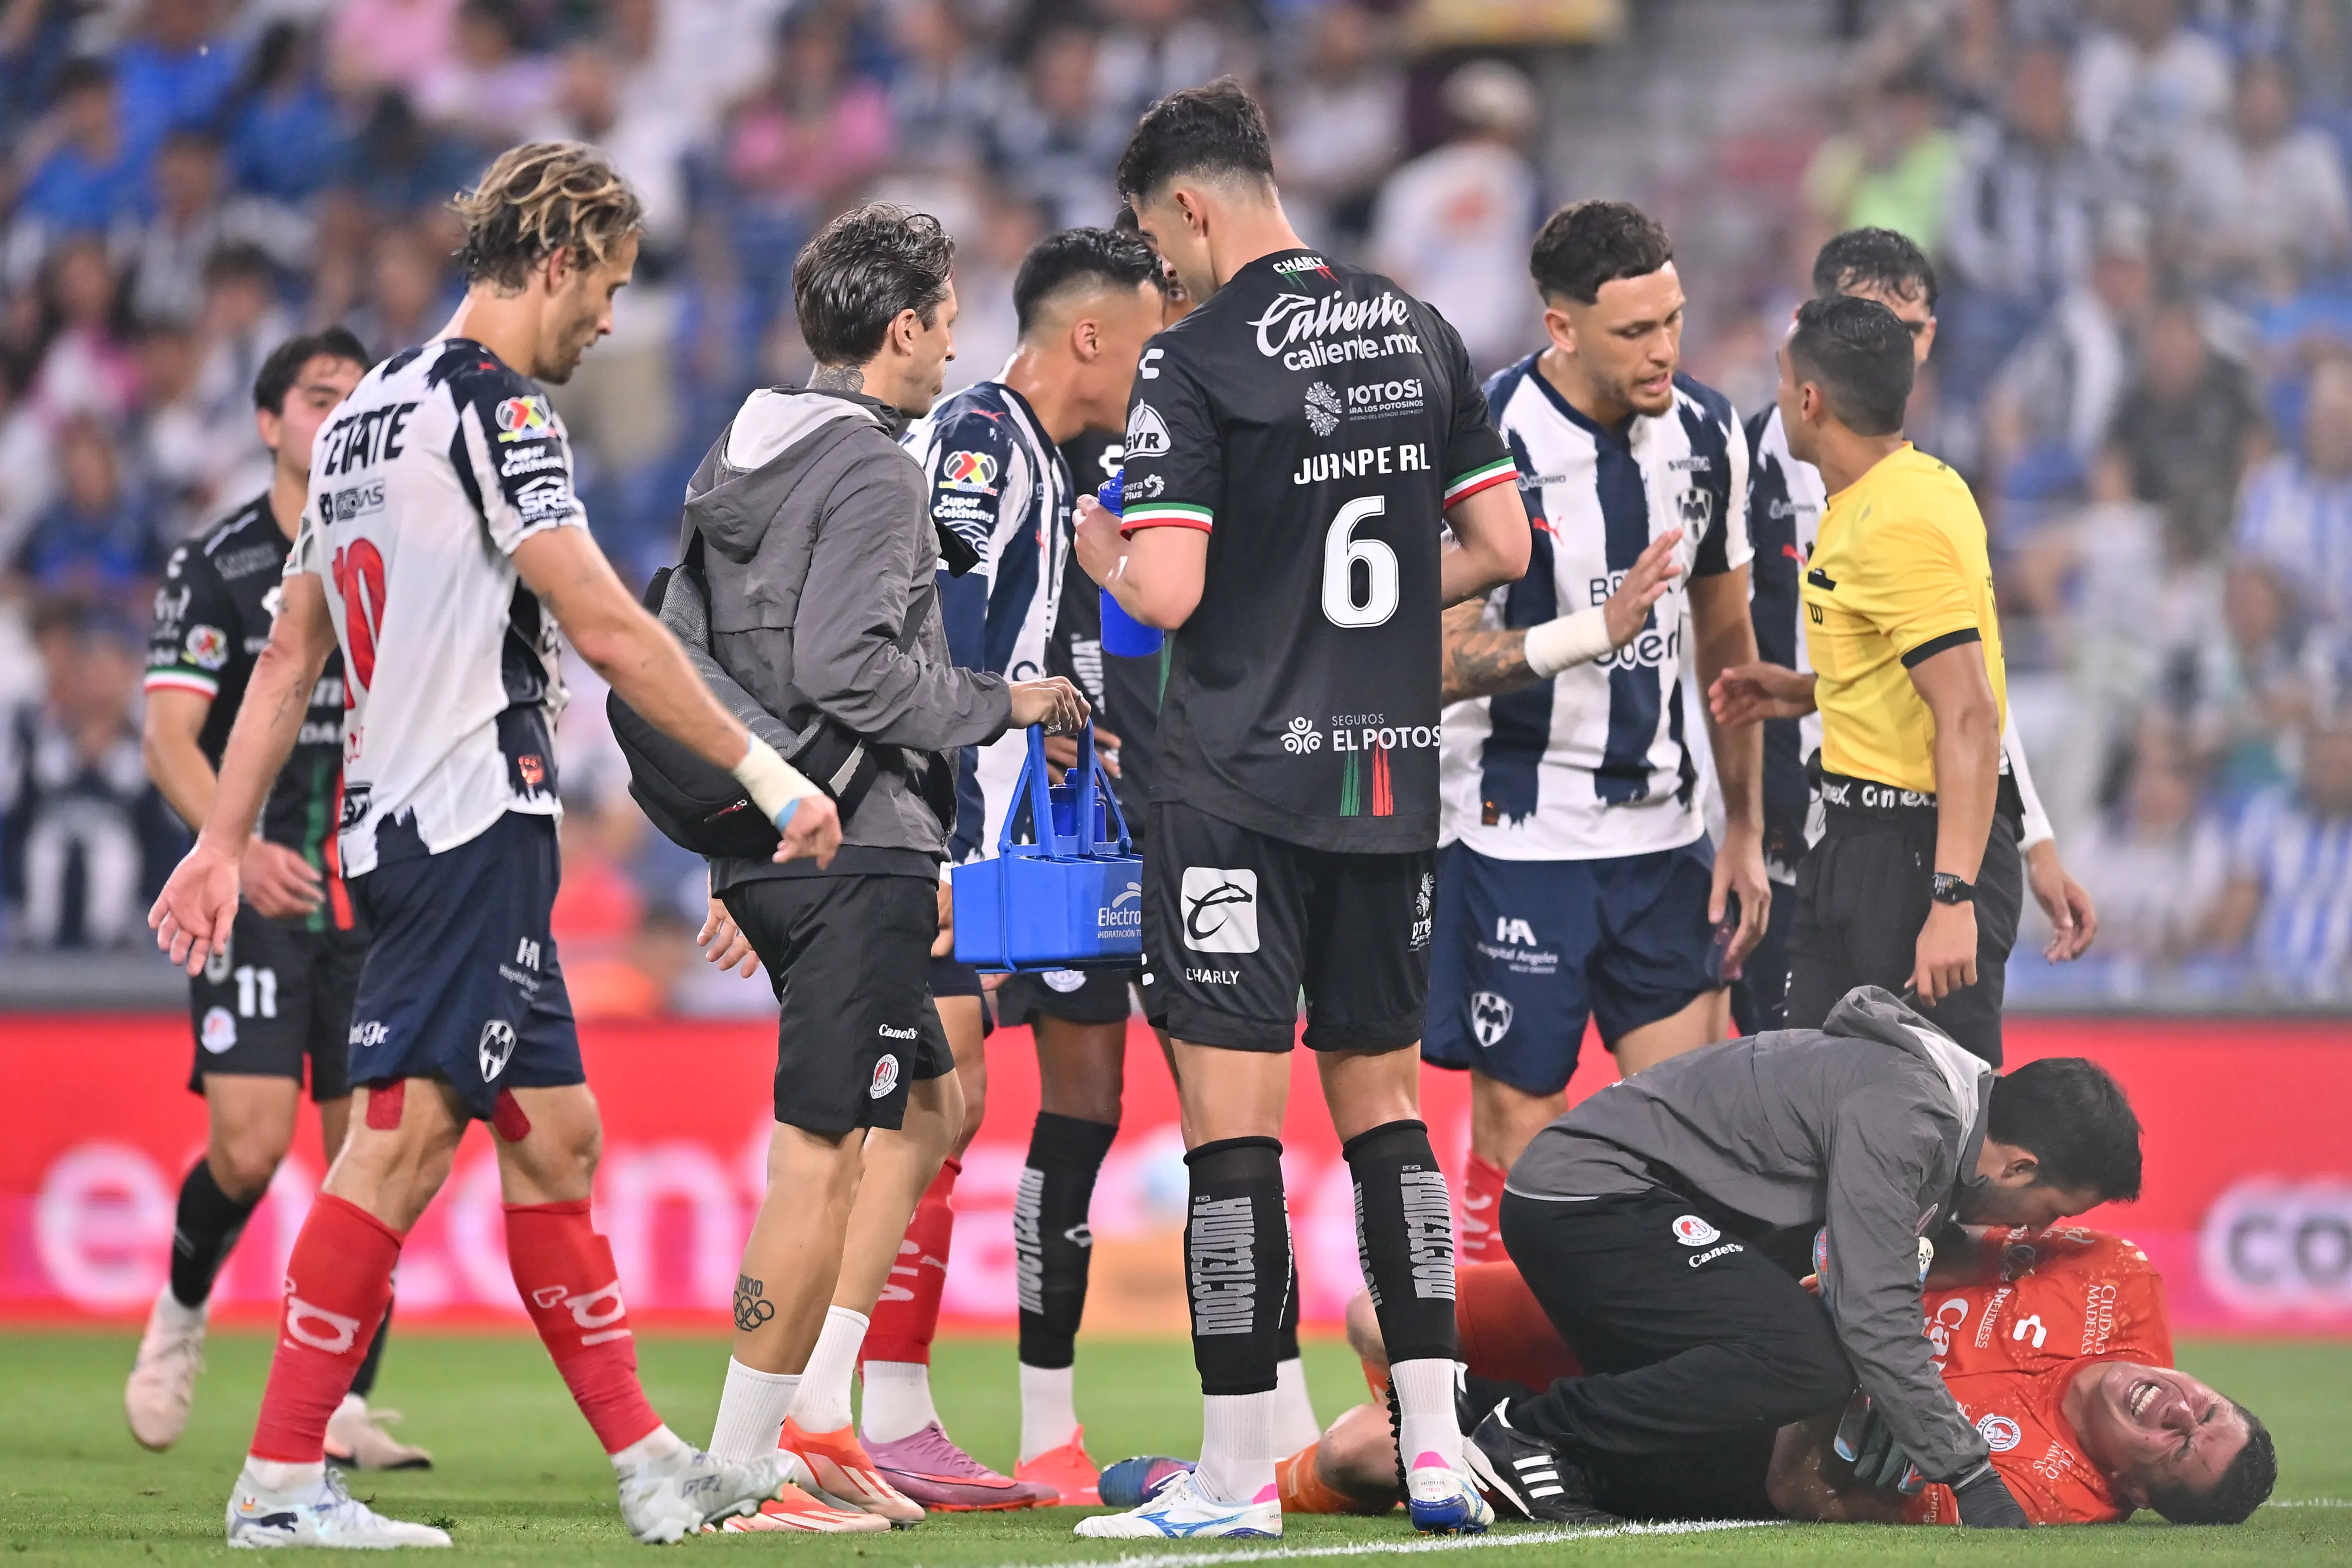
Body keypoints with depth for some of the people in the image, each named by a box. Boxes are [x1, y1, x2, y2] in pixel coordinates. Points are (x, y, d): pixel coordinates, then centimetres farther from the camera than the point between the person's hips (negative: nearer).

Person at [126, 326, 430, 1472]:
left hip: (381, 895, 3)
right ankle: (181, 1311, 16)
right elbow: (169, 737, -10)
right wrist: (240, 847, -26)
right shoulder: (215, 568, -2)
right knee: (251, 1148, -14)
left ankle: (341, 1414, 3)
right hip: (256, 893, -3)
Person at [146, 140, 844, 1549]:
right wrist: (768, 773, -15)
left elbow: (291, 655, 19)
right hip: (472, 819, -10)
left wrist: (226, 841, 21)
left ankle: (649, 1463, 14)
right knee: (407, 1137, -10)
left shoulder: (370, 412, 17)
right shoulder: (495, 408, -11)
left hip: (399, 826, 10)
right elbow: (607, 629, -18)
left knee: (553, 1135, 11)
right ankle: (282, 1478, -11)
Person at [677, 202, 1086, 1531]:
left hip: (763, 842, 10)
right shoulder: (874, 472, -12)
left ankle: (817, 1404, 15)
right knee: (823, 1152, -7)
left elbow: (682, 663, 19)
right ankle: (740, 1472, -7)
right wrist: (1001, 707, -9)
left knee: (929, 1107, 20)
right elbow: (847, 669, -22)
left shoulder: (736, 463, 15)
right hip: (859, 849, -10)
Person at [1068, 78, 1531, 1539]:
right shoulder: (1418, 333, 7)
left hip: (1242, 784, -6)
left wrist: (1102, 546, 4)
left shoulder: (1195, 361, -11)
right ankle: (1437, 1451, 9)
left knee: (1233, 1120, -3)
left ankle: (1239, 1473, -2)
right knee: (1384, 1102, 13)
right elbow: (1500, 544, 9)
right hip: (1394, 775, 6)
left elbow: (1167, 593, -17)